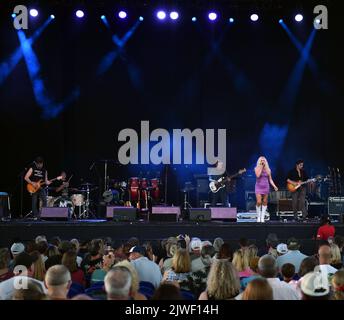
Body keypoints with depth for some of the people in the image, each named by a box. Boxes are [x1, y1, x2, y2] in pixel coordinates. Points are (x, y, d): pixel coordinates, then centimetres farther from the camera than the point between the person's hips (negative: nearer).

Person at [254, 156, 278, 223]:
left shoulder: (268, 169, 7)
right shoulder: (257, 168, 0)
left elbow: (270, 179, 10)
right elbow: (258, 175, -19)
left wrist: (274, 186, -2)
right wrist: (261, 167, -14)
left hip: (266, 187, 3)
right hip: (258, 187, -3)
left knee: (264, 202, 2)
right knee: (259, 202, -11)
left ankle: (262, 217, 7)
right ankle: (258, 217, 3)